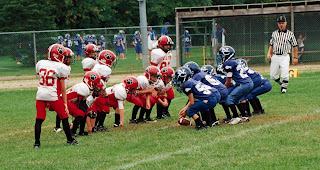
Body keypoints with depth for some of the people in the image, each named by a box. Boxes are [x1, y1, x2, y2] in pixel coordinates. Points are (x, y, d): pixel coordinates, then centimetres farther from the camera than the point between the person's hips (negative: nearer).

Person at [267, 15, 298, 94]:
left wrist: (295, 57, 0)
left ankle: (284, 88, 6)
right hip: (275, 57, 3)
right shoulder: (274, 33, 11)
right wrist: (269, 53, 2)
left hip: (285, 57, -3)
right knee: (273, 76, 2)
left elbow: (295, 46, 5)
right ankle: (282, 84, 27)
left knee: (285, 75, -15)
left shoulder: (290, 34, 2)